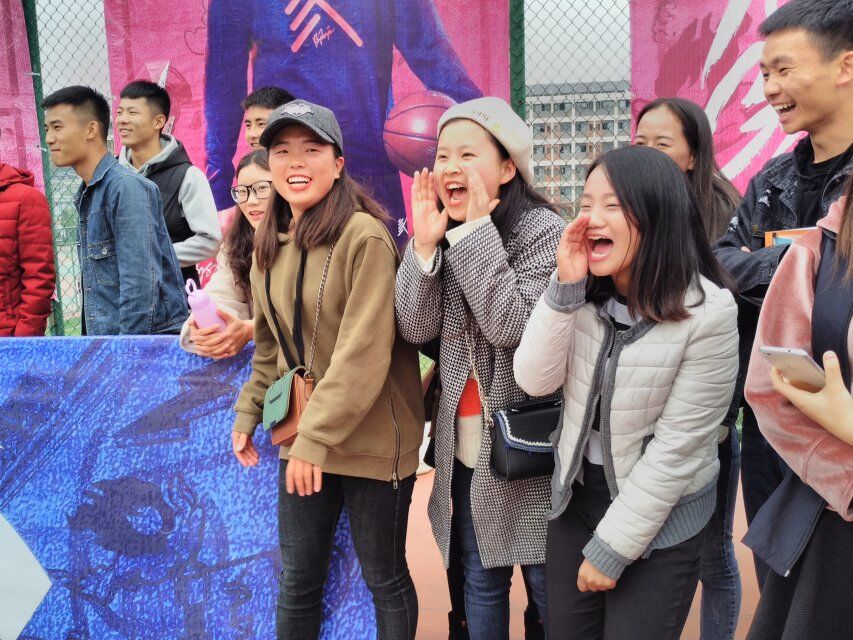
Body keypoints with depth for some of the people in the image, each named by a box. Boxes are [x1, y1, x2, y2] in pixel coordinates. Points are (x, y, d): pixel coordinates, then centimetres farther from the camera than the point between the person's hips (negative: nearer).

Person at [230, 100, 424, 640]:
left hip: (370, 440, -6)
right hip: (302, 439, 6)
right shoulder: (270, 242, 7)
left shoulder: (365, 237, -16)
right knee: (298, 580, 15)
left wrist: (317, 439, -20)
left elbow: (364, 353, -21)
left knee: (384, 578, 11)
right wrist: (248, 414, 15)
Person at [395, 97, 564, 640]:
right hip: (465, 446, 6)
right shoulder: (445, 232, 6)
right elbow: (415, 329, -4)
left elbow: (511, 325, -25)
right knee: (480, 579, 17)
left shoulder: (544, 230, -12)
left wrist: (476, 231, -22)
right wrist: (425, 244, -16)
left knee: (549, 584, 7)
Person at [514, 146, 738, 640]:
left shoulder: (709, 313, -21)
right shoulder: (583, 292, -5)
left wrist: (610, 546, -15)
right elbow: (534, 380, -12)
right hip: (575, 496, 5)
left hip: (661, 517, -5)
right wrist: (564, 287, -23)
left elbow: (678, 446, -19)